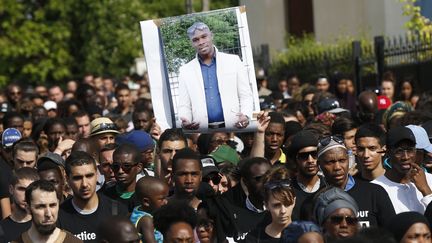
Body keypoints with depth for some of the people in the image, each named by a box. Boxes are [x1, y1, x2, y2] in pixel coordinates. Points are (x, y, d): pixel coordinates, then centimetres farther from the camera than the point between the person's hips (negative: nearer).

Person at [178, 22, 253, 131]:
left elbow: (245, 96, 8)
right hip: (202, 131, 1)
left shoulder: (233, 61, 8)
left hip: (233, 128, -1)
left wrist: (246, 116, -11)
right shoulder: (185, 71, 11)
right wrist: (185, 122, -11)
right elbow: (184, 105, 11)